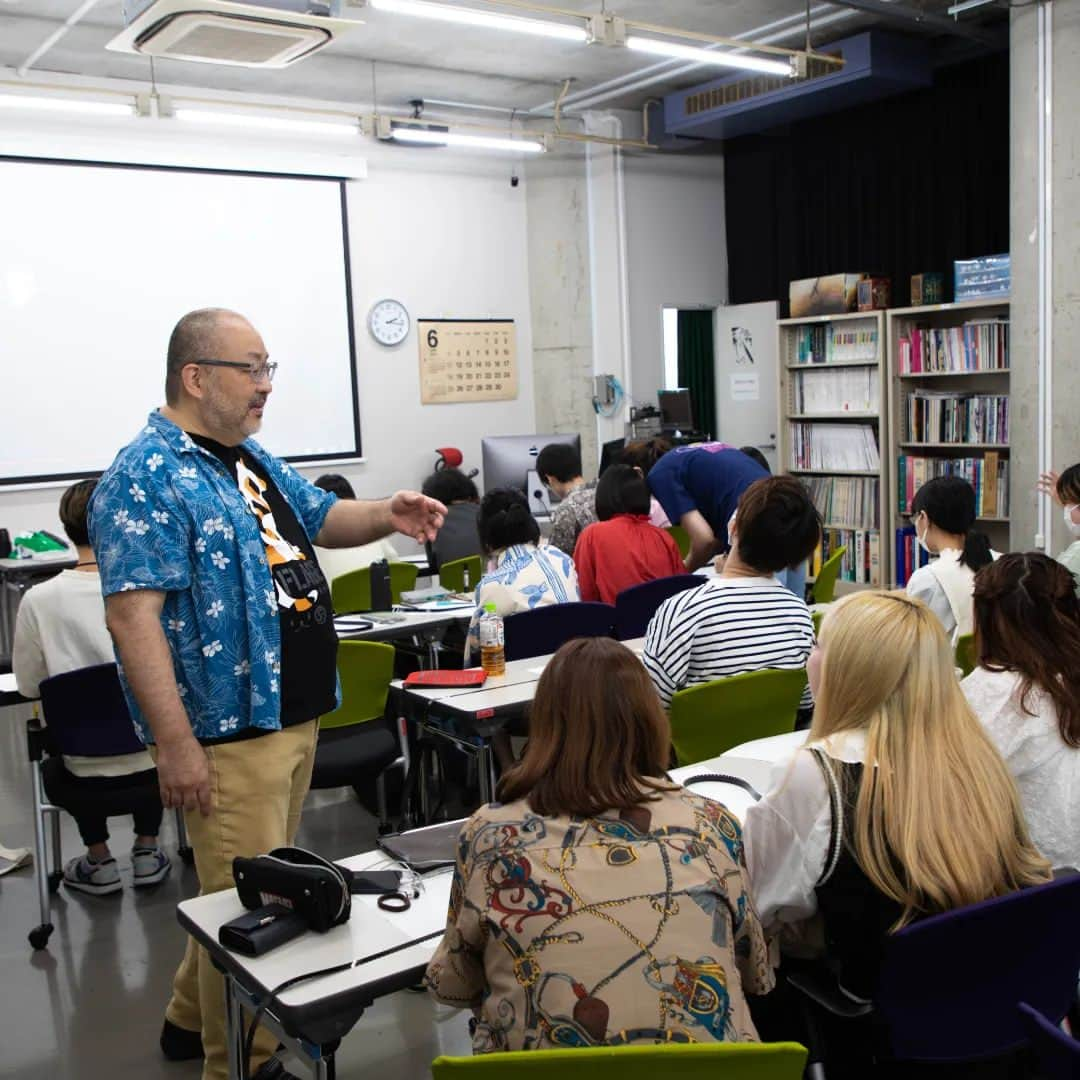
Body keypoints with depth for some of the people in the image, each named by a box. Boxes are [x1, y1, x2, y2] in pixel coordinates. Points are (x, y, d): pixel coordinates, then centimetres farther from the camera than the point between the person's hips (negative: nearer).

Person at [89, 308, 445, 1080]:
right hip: (229, 729, -9)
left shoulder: (254, 459, 13)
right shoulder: (147, 478, -16)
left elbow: (322, 519, 23)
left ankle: (194, 1017, 41)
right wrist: (176, 742, -26)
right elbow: (131, 614, -22)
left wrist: (386, 516, 0)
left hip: (294, 715, 9)